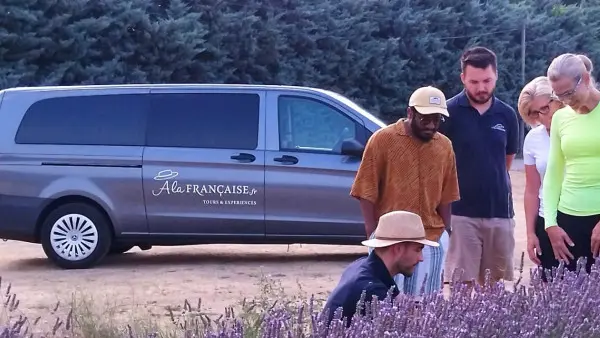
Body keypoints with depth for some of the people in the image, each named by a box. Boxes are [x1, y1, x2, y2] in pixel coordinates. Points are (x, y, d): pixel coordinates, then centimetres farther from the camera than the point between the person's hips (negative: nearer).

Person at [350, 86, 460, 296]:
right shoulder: (383, 139, -6)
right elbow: (367, 190, -5)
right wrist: (373, 233, -8)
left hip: (431, 240, 4)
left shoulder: (445, 146, 7)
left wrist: (444, 233, 8)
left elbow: (445, 196, 12)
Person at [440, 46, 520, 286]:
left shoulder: (507, 115, 5)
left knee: (495, 284, 9)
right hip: (461, 211, -4)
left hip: (500, 211, 4)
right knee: (461, 283, -3)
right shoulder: (448, 112, -7)